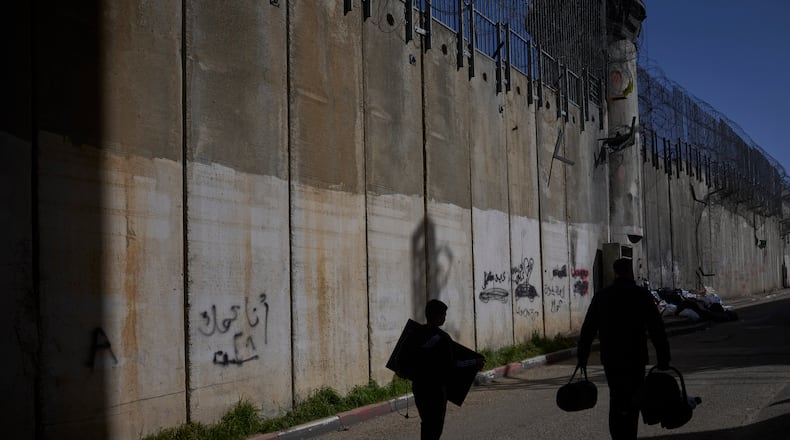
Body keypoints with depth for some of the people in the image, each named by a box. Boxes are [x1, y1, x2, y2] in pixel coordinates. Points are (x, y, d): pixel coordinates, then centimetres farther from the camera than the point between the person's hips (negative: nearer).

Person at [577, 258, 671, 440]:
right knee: (632, 403, 4)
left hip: (610, 359, 3)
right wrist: (663, 358, -2)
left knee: (616, 400, 15)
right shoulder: (642, 295, -5)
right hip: (635, 358, -3)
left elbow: (587, 329, 5)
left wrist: (582, 356, 12)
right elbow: (657, 329, -6)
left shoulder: (601, 296, 3)